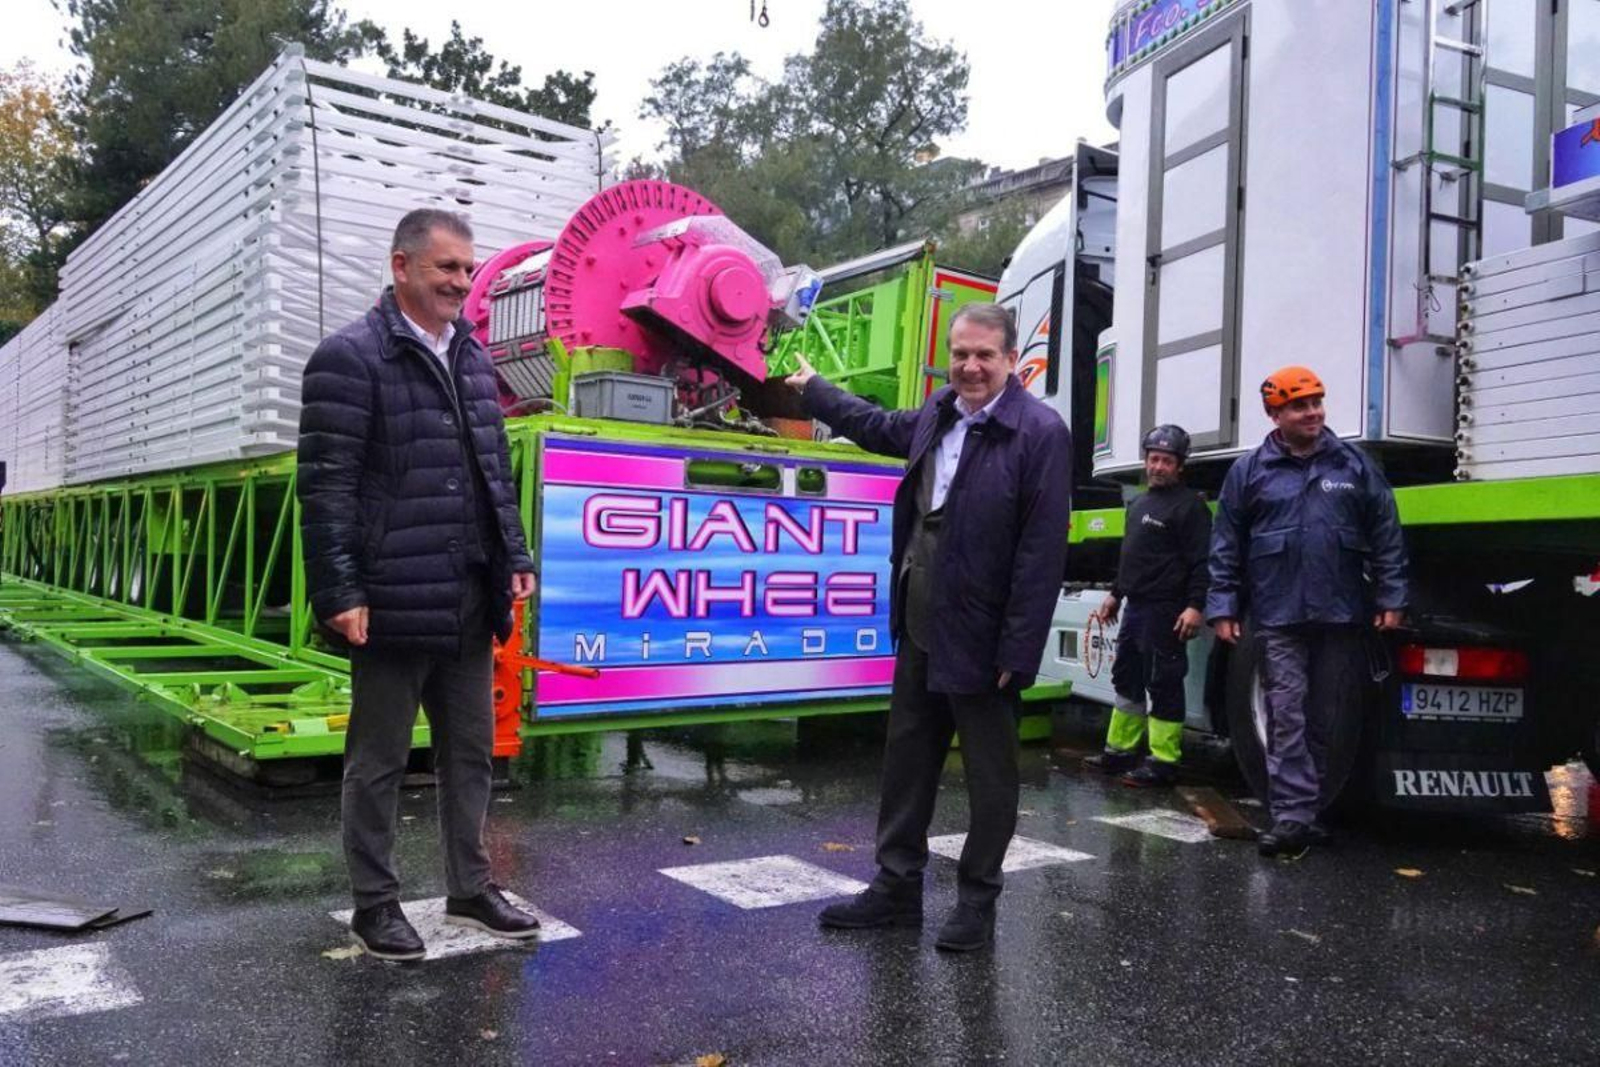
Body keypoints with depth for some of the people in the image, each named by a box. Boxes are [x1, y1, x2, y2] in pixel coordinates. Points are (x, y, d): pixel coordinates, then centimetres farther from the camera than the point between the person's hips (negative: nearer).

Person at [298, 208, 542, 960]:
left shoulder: (473, 357, 14)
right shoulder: (351, 357, -8)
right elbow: (325, 486, -12)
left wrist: (514, 556, 14)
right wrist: (339, 593, -16)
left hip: (468, 600, 7)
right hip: (394, 602, -7)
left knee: (471, 753, 15)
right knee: (379, 761, 8)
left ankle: (470, 889, 30)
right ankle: (374, 904, 23)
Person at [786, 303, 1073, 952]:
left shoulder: (1040, 431, -15)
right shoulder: (939, 413, 7)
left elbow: (1043, 549, -18)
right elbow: (879, 427, 30)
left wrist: (1018, 650, -20)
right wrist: (812, 388, 42)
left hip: (981, 637, -7)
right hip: (920, 628, 8)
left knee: (989, 775, 9)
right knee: (906, 759, 17)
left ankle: (977, 902, 24)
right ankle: (897, 887, 31)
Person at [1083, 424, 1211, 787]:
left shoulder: (1189, 505, -9)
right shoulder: (1139, 504, 19)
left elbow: (1202, 562, -15)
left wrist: (1195, 606, -23)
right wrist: (1115, 594, 26)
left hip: (1164, 612, -9)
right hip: (1135, 607, 9)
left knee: (1163, 686, -5)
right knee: (1126, 678, 15)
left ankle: (1163, 761, 0)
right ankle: (1121, 749, 25)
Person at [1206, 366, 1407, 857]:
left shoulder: (1354, 464, 8)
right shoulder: (1249, 471, 5)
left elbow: (1386, 537, 8)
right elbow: (1226, 547, 5)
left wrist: (1391, 599, 2)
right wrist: (1223, 607, 0)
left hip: (1342, 616, 2)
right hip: (1278, 618, -2)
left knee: (1329, 719, 10)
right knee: (1287, 715, -6)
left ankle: (1315, 810, 21)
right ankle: (1293, 815, -6)